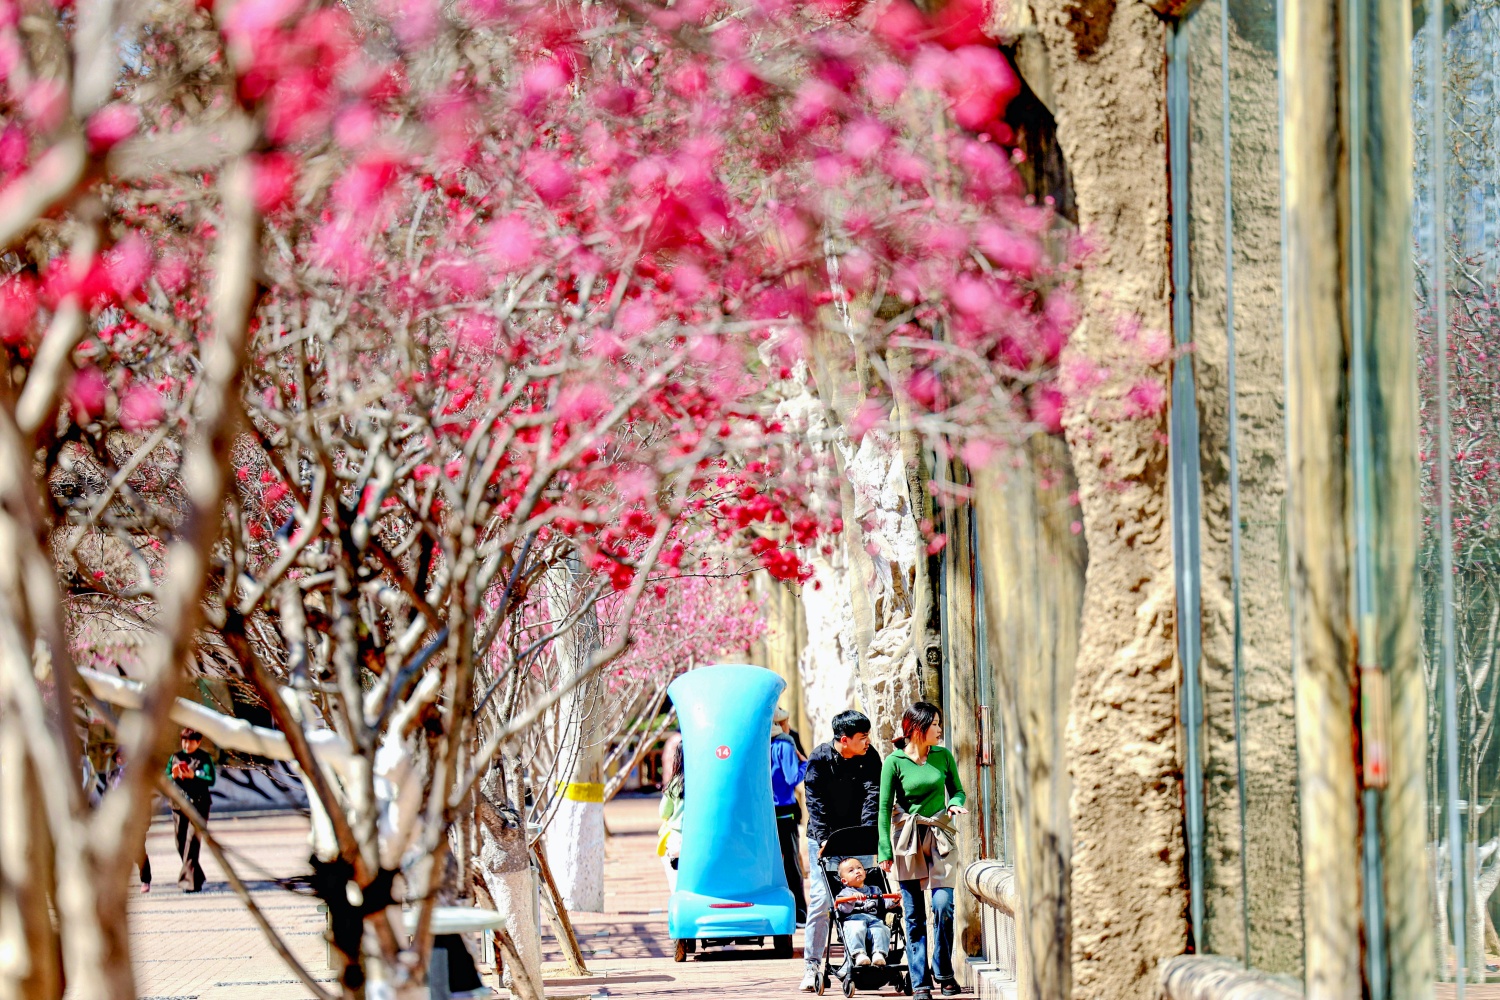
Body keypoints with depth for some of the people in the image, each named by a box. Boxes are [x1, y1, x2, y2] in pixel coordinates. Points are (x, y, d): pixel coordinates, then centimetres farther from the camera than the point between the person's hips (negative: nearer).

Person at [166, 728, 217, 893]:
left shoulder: (204, 758, 0)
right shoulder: (175, 757, 12)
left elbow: (211, 780, -9)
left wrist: (193, 776, -24)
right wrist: (174, 776, -11)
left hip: (198, 805, -5)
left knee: (192, 842, -15)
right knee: (181, 844, 7)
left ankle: (189, 880, -17)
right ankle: (197, 878, 23)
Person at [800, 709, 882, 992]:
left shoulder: (869, 757, -5)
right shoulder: (820, 757, -10)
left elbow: (872, 796, -12)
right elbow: (815, 801, -14)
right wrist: (823, 839, -24)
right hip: (824, 836, -2)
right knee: (820, 899, -7)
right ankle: (812, 966, -3)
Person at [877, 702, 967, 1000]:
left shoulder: (943, 756, 5)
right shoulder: (895, 761, -4)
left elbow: (957, 790, 16)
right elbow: (884, 807, -1)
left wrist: (955, 804, -7)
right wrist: (885, 850, -5)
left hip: (940, 836, 2)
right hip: (906, 838, -2)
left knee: (943, 905, -13)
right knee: (914, 914, 1)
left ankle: (944, 973, 5)